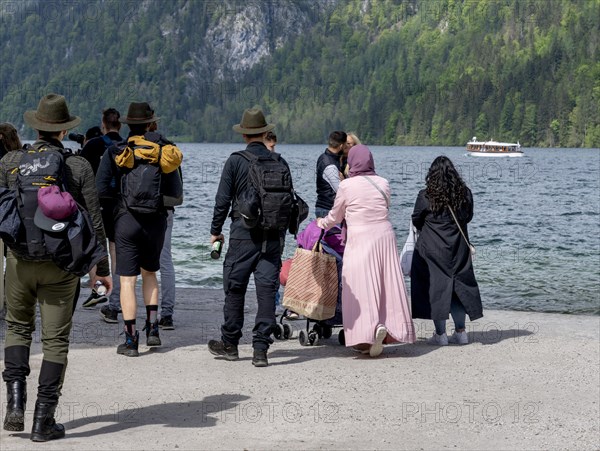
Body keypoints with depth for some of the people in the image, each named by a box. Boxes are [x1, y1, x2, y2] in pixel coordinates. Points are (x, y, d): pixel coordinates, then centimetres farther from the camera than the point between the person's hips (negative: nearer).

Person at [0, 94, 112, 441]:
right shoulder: (79, 167, -4)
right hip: (61, 263, -1)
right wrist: (102, 268, 4)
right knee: (55, 339, 6)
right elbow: (94, 222, -4)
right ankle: (44, 420, 6)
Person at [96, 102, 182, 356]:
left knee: (127, 280, -1)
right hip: (156, 220, 2)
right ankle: (152, 329, 15)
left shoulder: (115, 151, 0)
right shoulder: (162, 145, 5)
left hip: (126, 220, -2)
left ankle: (131, 341, -4)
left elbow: (101, 187, -5)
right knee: (150, 273, 22)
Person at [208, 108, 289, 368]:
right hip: (273, 236, 3)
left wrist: (215, 231, 8)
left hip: (243, 233, -3)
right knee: (267, 290, 3)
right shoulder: (279, 162, 4)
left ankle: (230, 344, 18)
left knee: (235, 288, 8)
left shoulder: (235, 161, -4)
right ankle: (261, 349, 1)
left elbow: (223, 200, -4)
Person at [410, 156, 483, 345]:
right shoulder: (465, 193, -3)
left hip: (431, 249, -3)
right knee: (457, 286, 13)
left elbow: (416, 221, 2)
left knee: (435, 287, 4)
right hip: (458, 249, 4)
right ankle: (460, 332, 16)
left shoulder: (425, 196, -12)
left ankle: (440, 335, 5)